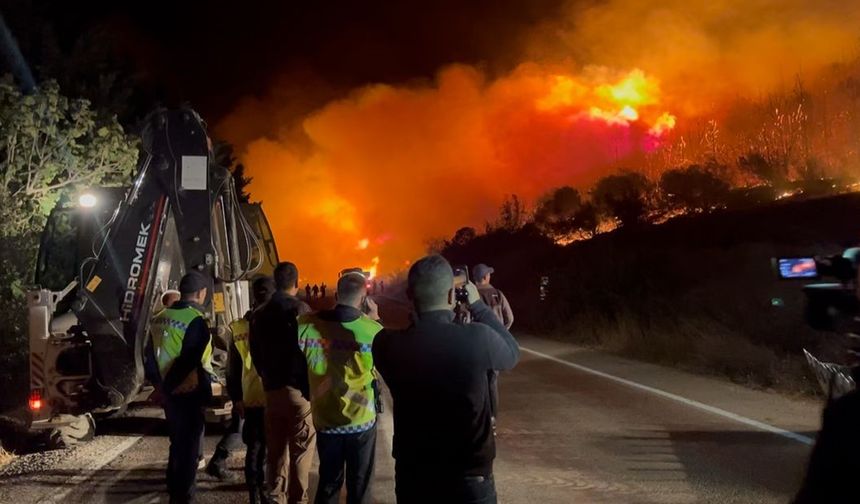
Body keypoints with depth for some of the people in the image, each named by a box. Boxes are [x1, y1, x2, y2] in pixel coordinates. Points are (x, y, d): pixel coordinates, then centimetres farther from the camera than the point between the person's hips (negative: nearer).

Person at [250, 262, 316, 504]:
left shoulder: (260, 314, 10)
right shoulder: (300, 309, -9)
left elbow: (255, 354, 14)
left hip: (271, 388, 6)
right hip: (299, 387, -6)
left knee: (275, 448, 13)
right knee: (301, 448, 1)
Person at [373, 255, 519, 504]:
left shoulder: (385, 343, -14)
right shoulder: (478, 338, -22)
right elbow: (512, 354, 1)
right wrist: (478, 306, 6)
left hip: (411, 477, 2)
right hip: (469, 479, -2)